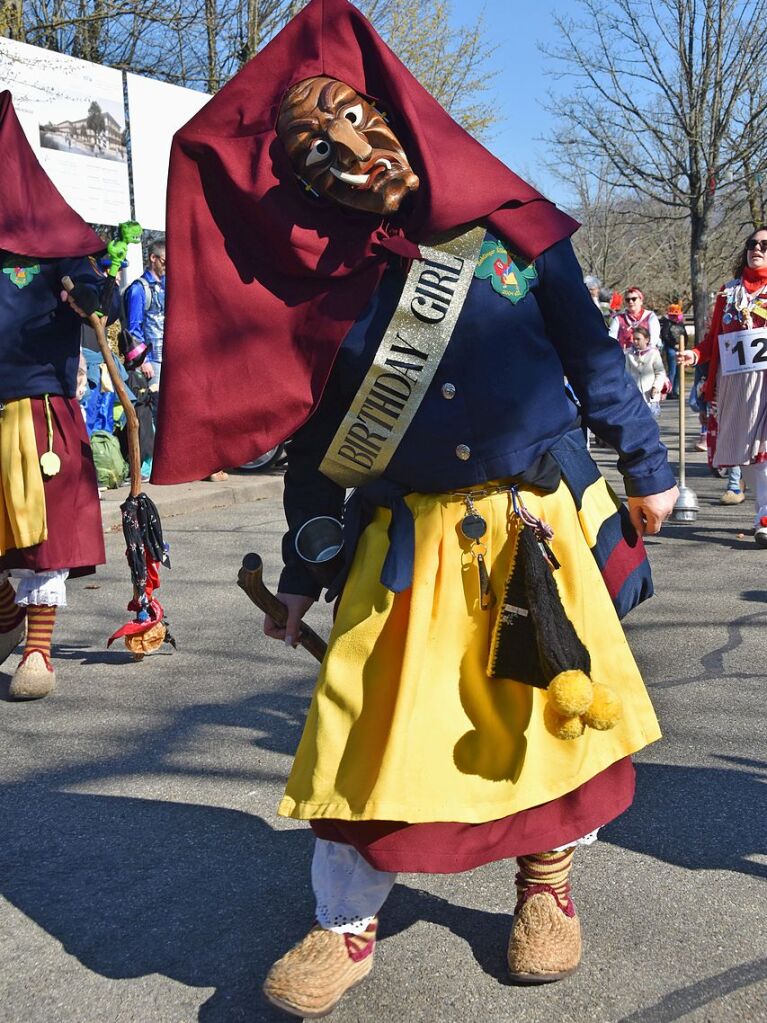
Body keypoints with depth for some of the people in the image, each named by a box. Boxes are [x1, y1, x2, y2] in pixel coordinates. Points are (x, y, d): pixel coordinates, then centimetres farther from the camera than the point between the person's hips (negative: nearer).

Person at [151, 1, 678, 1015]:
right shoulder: (324, 287, -2)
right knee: (376, 731, 1)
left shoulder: (509, 229, -2)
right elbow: (315, 446, 5)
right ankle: (346, 927, 23)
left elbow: (593, 354, 7)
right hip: (405, 546, 0)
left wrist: (645, 465, 10)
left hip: (543, 529, 1)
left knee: (553, 712, 11)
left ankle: (545, 886, 37)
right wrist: (301, 570, 8)